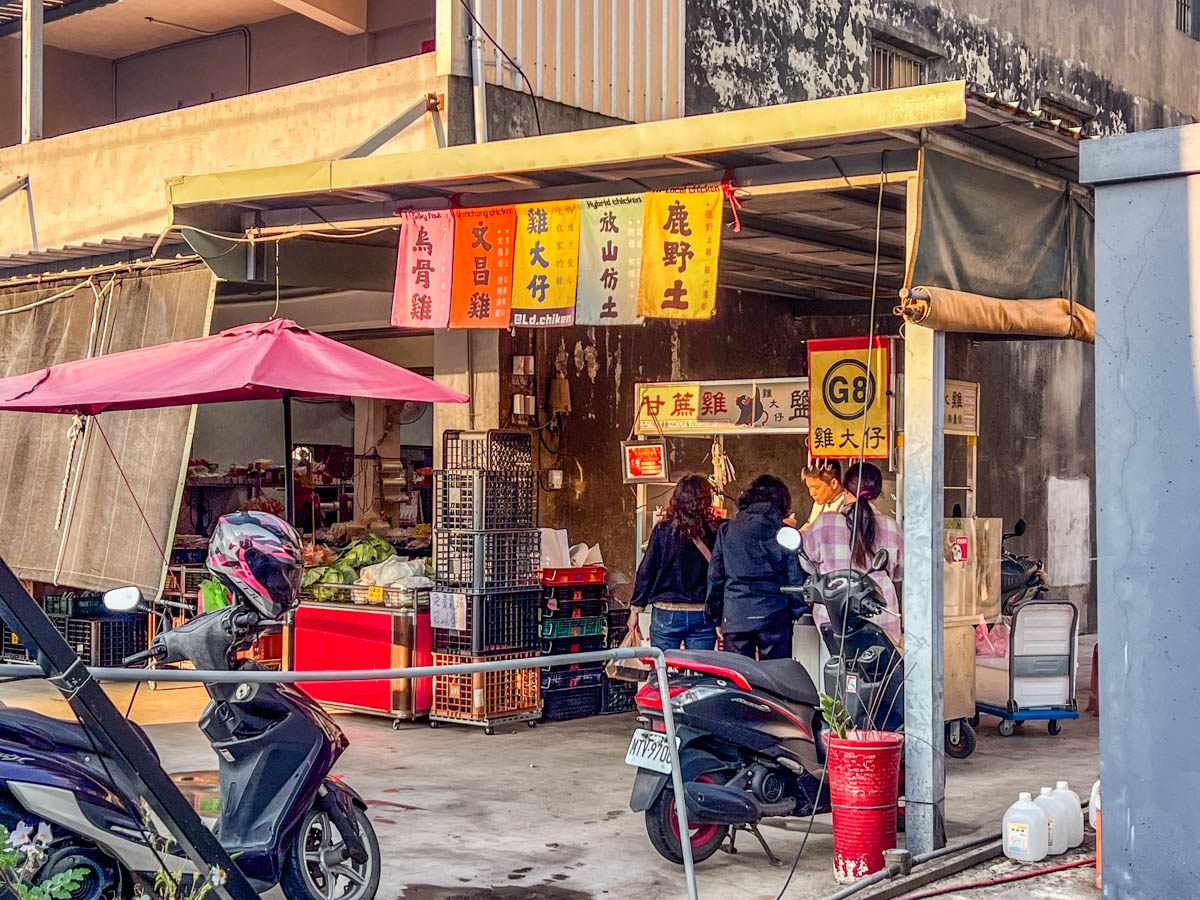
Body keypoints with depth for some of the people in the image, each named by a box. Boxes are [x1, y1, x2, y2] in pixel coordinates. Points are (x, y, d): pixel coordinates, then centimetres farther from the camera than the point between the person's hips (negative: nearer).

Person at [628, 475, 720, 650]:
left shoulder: (663, 530, -4)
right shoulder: (714, 533, -3)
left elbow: (646, 571, -1)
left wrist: (635, 610, 6)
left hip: (666, 615, 0)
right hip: (702, 615, 1)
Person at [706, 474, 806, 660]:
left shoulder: (726, 531, 7)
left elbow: (715, 576, 8)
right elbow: (796, 578, 0)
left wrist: (716, 617, 14)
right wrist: (798, 611, 11)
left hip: (733, 618, 2)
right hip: (774, 617, -2)